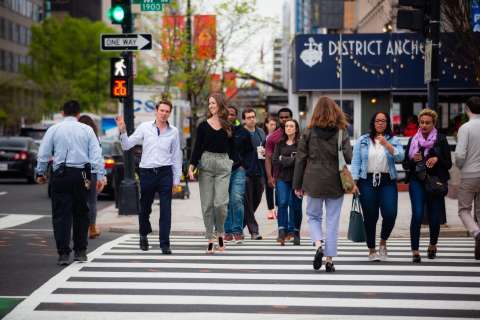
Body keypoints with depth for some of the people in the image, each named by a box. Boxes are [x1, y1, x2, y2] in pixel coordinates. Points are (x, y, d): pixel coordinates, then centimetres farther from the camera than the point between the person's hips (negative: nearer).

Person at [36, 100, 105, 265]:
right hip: (81, 175, 1)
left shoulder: (54, 129, 4)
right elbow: (96, 154, 0)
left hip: (60, 175, -1)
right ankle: (80, 252, 17)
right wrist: (100, 176, 1)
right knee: (80, 213, 14)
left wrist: (40, 173, 15)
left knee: (61, 215, -1)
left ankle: (63, 254, -8)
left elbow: (43, 154, 4)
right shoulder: (87, 130, 5)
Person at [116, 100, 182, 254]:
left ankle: (165, 243, -4)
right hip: (147, 172, 0)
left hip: (165, 172, 0)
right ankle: (144, 235, 36)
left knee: (166, 210, -6)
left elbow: (176, 156, 10)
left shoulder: (173, 132, 6)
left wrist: (176, 179, 9)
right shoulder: (145, 127, 2)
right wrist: (122, 131, -13)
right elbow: (127, 145, 4)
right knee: (145, 208, 12)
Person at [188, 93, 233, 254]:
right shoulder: (203, 126, 4)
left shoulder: (228, 127, 7)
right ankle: (210, 239, 8)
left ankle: (220, 233, 12)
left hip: (223, 164, 0)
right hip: (206, 163, 0)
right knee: (207, 204, 1)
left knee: (220, 203, -11)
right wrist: (191, 166, -9)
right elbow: (197, 147, 1)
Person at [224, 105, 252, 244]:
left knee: (237, 200, -11)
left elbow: (250, 151, 14)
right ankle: (228, 231, 9)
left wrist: (243, 164, 4)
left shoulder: (243, 132, 6)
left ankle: (238, 231, -3)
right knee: (225, 201, 2)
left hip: (238, 170, -1)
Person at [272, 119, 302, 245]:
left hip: (297, 178, -2)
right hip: (283, 178, 2)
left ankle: (296, 233, 14)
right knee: (282, 202, -14)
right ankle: (282, 232, -19)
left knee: (296, 205, 2)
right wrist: (291, 160, -7)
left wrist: (284, 160, -7)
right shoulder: (280, 144, 13)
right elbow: (275, 160, 6)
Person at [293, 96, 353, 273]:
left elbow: (300, 159, 1)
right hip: (335, 184, 0)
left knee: (314, 216, 16)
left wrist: (298, 185, 7)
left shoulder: (308, 132, -1)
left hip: (313, 183, 0)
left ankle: (318, 245, -9)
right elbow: (348, 158, -10)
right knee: (332, 222, 7)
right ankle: (329, 259, 7)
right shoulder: (341, 133, -3)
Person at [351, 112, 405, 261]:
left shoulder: (393, 140, 8)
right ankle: (371, 250, 15)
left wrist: (387, 144, -20)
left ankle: (383, 242, 15)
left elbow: (400, 157, -8)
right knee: (370, 217, 2)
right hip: (367, 181, 0)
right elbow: (356, 162, 4)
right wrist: (354, 181, -5)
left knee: (390, 215, -12)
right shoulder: (362, 141, 7)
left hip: (387, 182, 0)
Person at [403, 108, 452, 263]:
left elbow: (448, 164, 3)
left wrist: (437, 159, -15)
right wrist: (413, 160, -10)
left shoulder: (441, 140, 2)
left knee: (434, 217, 4)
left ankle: (433, 245, 30)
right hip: (417, 182, 1)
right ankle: (415, 250, -10)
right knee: (417, 215, -13)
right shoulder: (413, 140, 8)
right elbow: (405, 164, 11)